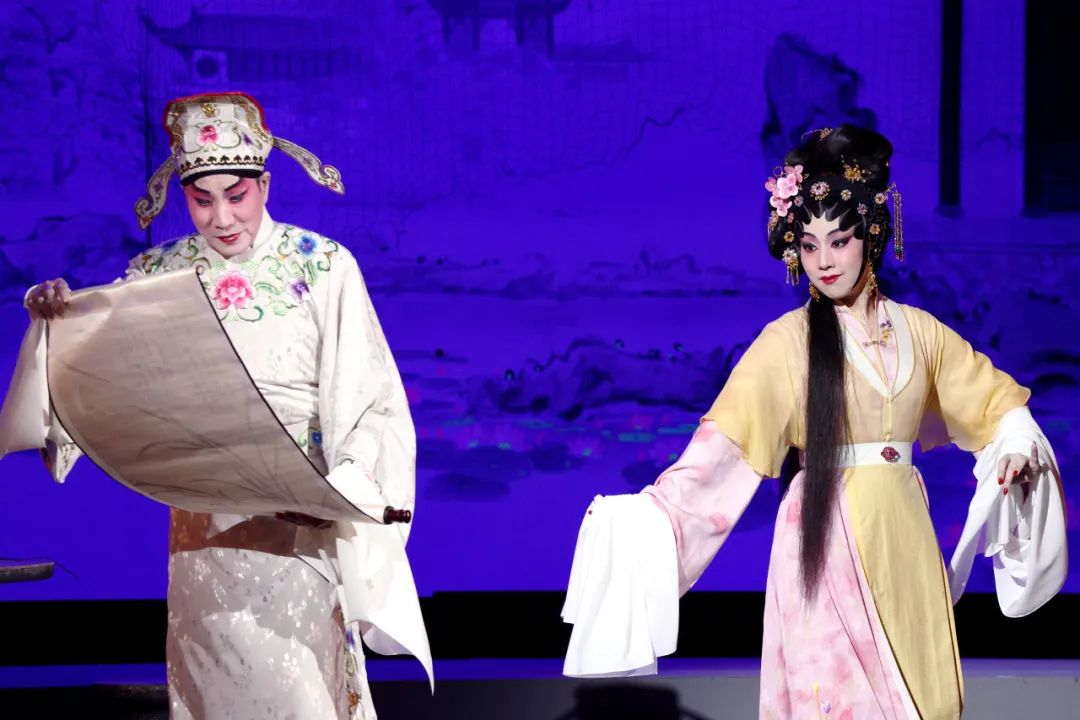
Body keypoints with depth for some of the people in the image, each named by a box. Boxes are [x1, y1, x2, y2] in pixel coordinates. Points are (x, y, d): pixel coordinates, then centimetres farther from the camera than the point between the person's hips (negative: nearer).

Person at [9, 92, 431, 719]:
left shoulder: (322, 267, -5)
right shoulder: (160, 273, 5)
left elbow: (373, 405, -7)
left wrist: (335, 489, -23)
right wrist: (55, 315, -17)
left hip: (295, 524, -3)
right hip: (201, 531, 3)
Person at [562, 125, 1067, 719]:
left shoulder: (917, 330, 6)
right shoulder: (788, 341, -6)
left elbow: (996, 403, 18)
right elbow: (724, 443, -14)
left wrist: (1018, 445, -1)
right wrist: (650, 515, -26)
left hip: (904, 541, 4)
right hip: (827, 539, -4)